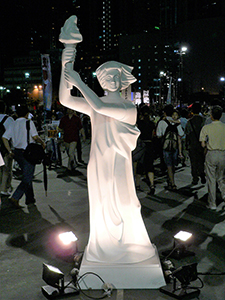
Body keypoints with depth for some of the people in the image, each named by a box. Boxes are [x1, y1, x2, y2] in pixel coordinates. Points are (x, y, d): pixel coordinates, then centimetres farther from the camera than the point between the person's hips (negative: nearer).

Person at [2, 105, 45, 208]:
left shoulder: (13, 124, 9)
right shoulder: (28, 122, -7)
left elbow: (4, 138, 4)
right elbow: (35, 137, -15)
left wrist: (10, 151, 9)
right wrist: (42, 143, 2)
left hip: (17, 153, 7)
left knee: (27, 176, 19)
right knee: (27, 178, -3)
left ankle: (30, 199, 26)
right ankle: (15, 198, -15)